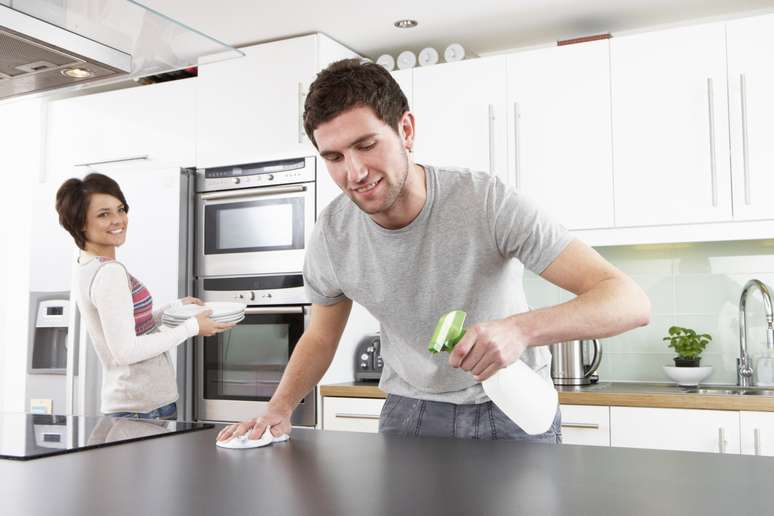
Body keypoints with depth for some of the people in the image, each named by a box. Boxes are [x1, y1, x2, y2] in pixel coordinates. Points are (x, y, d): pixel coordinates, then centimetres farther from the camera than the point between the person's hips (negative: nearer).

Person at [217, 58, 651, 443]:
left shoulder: (488, 202, -26)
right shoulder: (332, 234, -14)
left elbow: (631, 302, -30)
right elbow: (321, 336, 6)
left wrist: (519, 328, -47)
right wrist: (280, 408, -12)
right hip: (412, 408, 3)